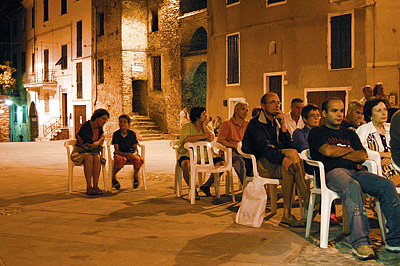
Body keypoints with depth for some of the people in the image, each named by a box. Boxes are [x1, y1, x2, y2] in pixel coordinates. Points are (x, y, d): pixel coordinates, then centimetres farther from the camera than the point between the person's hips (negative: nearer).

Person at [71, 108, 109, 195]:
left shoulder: (100, 128, 5)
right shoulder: (86, 126, -19)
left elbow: (101, 143, 19)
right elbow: (91, 144, -22)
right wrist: (101, 139, -4)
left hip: (93, 152, 5)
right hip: (80, 152, -5)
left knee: (97, 158, -30)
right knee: (89, 158, -37)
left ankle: (95, 186, -31)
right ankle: (89, 187, -34)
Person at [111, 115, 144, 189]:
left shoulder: (132, 134, 0)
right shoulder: (116, 134, -5)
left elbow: (135, 149, -1)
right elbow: (116, 150, -10)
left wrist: (134, 154, -26)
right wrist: (126, 154, -29)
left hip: (131, 153, 2)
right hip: (120, 154, -1)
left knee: (138, 160, -33)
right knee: (120, 160, -38)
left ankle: (135, 176, -2)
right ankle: (113, 177, -9)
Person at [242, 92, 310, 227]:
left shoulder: (276, 124, 19)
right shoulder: (256, 123, -4)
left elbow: (288, 146, 6)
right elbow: (263, 147, -22)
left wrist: (283, 125, -5)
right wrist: (283, 158, -36)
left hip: (276, 164, 6)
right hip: (258, 164, -6)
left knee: (288, 170, -27)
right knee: (292, 153, -27)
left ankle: (287, 214, -25)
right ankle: (307, 199, -26)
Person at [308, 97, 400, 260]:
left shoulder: (349, 134, 30)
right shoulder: (317, 132, 14)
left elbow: (363, 156, 15)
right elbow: (327, 150, -7)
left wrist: (338, 153, 3)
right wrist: (348, 150, 9)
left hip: (354, 172, 6)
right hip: (332, 172, -6)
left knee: (387, 185, -21)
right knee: (352, 186, -39)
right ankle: (360, 242, -43)